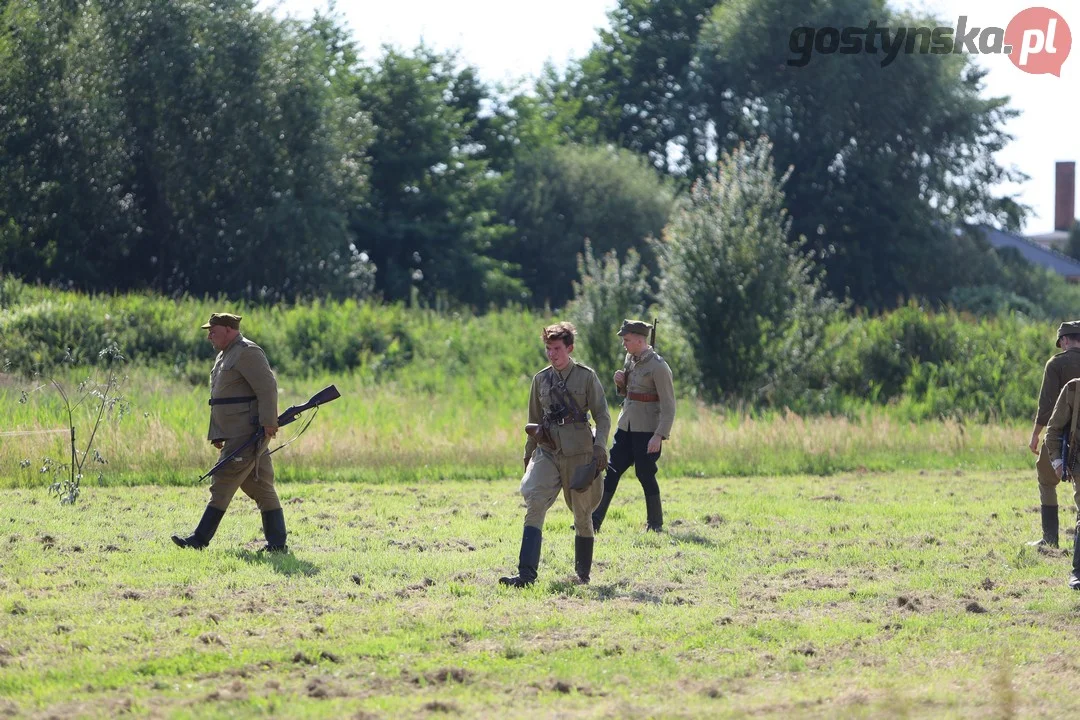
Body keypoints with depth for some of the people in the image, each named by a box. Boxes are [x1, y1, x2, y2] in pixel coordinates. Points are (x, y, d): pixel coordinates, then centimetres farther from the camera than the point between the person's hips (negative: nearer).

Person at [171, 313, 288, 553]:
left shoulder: (247, 353, -11)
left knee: (222, 485, -9)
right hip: (237, 435, 10)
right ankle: (277, 543, 10)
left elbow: (267, 387, -19)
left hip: (247, 434, -10)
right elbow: (221, 396, 25)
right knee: (262, 489, 9)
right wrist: (217, 434, 21)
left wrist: (268, 423, -25)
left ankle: (200, 539, -9)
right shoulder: (225, 355, 21)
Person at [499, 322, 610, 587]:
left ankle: (583, 573, 24)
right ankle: (526, 574, -23)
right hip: (547, 452, 3)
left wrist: (600, 446, -14)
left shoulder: (586, 377, -1)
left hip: (579, 453, -3)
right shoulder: (541, 379, 9)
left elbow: (602, 415, -1)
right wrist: (528, 455, 19)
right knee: (534, 505, -15)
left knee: (582, 513, 7)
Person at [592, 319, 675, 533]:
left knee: (645, 475, -2)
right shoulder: (631, 359, 9)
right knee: (611, 471, 4)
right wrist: (620, 382, 0)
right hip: (627, 425, 8)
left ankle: (655, 523, 11)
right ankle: (594, 520, 5)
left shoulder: (658, 367, -16)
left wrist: (659, 435, -24)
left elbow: (668, 406, -17)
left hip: (647, 430, -8)